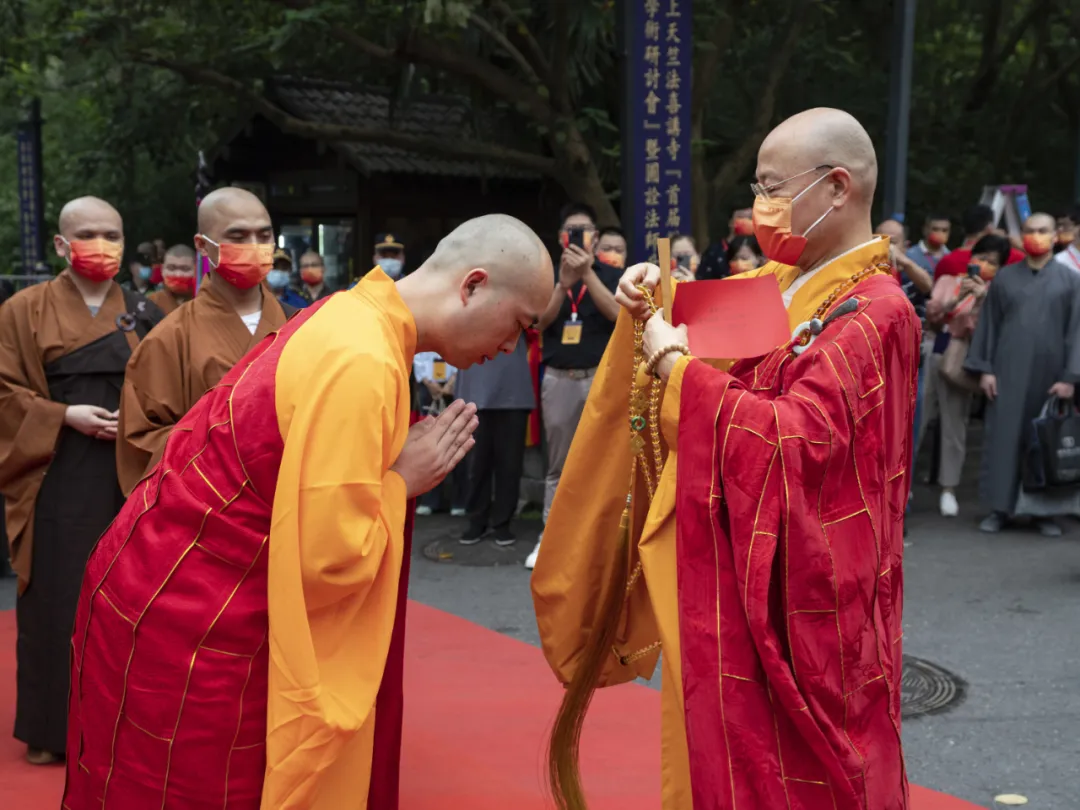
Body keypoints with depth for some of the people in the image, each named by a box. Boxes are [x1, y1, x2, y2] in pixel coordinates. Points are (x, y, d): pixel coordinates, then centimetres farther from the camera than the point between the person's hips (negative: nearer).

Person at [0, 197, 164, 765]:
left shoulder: (144, 315, 9)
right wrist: (63, 416, -14)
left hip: (131, 476, 3)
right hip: (59, 480, -2)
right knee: (59, 602, 1)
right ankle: (52, 728, 16)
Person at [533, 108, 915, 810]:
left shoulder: (873, 312, -16)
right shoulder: (777, 284, 7)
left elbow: (798, 436, -26)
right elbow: (711, 341, 22)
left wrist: (677, 365, -19)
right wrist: (656, 305, 2)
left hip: (799, 591, -7)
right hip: (732, 574, 7)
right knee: (723, 751, 17)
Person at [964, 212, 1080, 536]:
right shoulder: (1004, 277, 7)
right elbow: (988, 325, 6)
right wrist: (984, 368, -1)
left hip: (1050, 374, 0)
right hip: (1008, 372, 1)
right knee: (1003, 438, 0)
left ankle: (1045, 510, 14)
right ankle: (999, 507, 7)